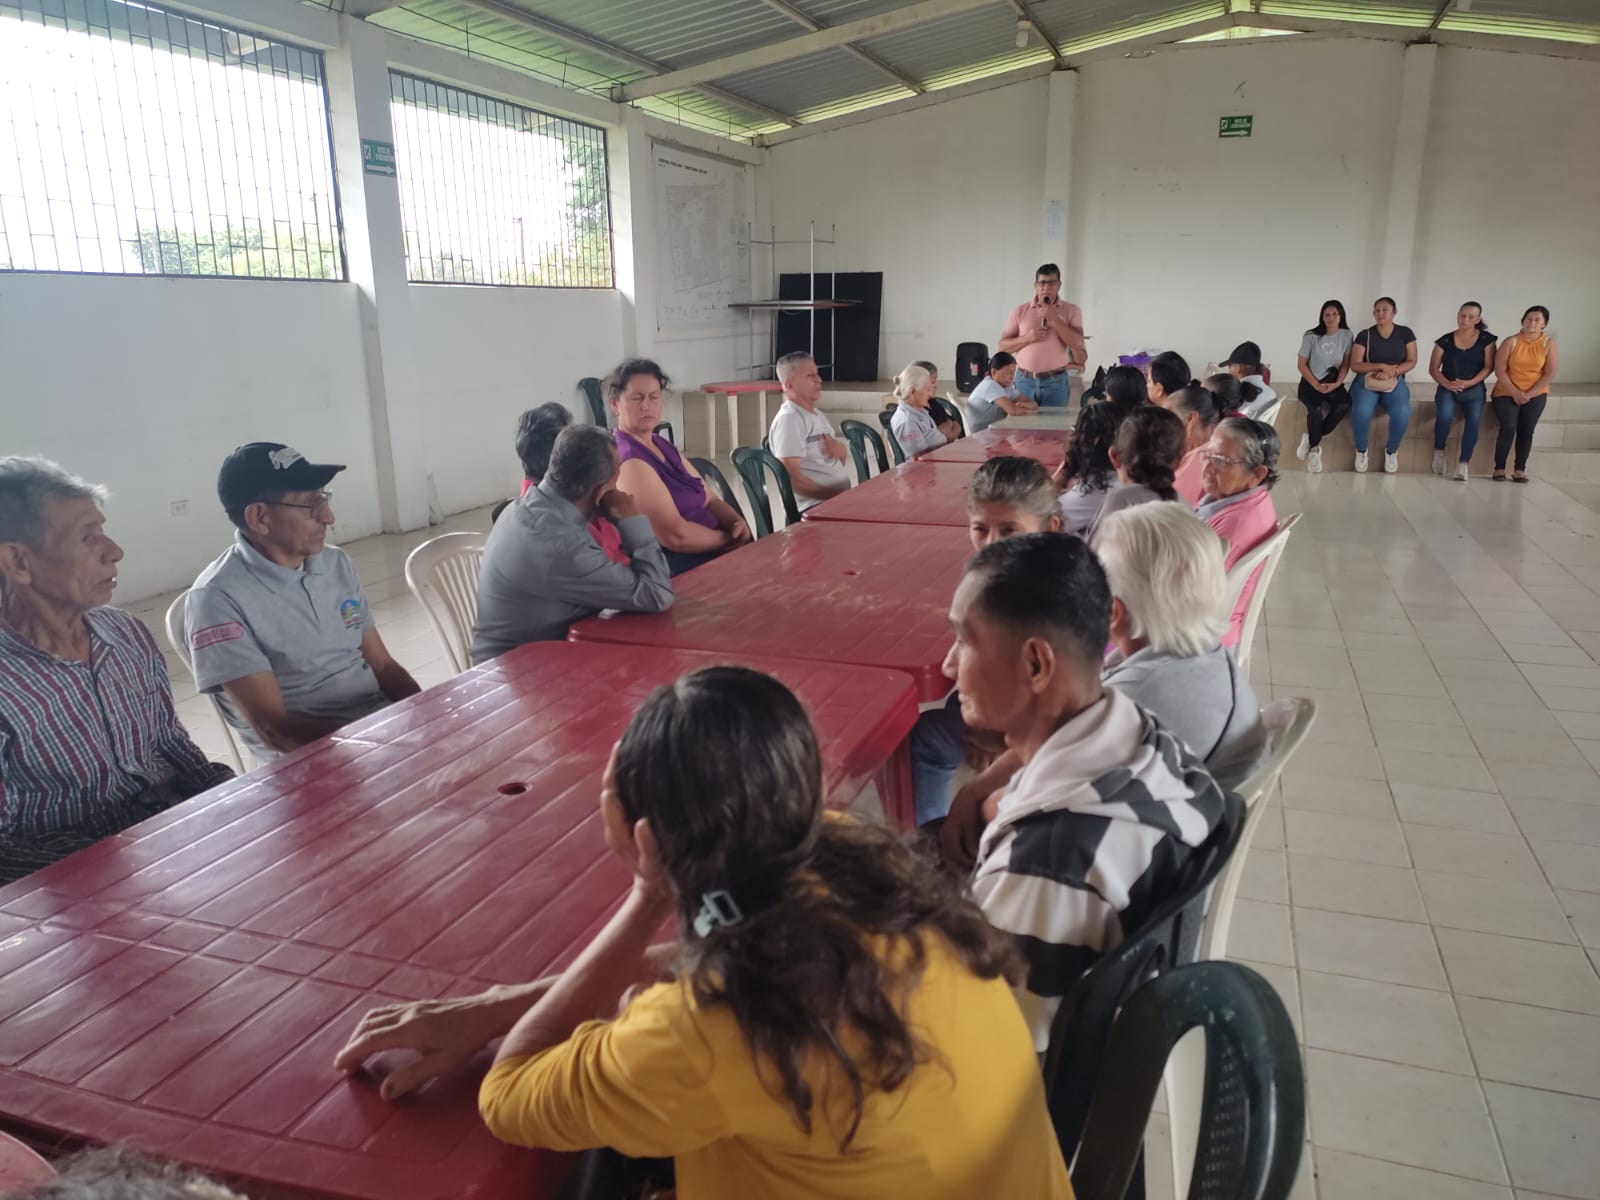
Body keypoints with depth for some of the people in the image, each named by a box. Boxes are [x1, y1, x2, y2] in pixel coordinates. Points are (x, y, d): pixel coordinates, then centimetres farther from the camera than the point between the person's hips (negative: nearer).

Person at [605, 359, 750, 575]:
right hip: (682, 572, -9)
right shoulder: (627, 460, -15)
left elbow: (709, 501, 16)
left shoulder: (663, 446, 15)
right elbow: (676, 536, -22)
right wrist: (730, 538, -8)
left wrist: (738, 523, -6)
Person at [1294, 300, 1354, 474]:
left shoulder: (1346, 336, 0)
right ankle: (1314, 448, -12)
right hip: (1310, 382, -2)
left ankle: (1311, 439, -16)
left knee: (1344, 404, -29)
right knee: (1316, 408, -32)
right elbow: (1301, 364, -5)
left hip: (1333, 382, 2)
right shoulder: (1312, 336, -5)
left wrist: (1336, 383, -15)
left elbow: (1346, 364, 2)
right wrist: (1316, 385, -15)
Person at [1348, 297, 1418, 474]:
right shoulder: (1364, 335, 1)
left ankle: (1391, 450, -1)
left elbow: (1412, 361, 4)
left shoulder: (1405, 333, 6)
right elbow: (1354, 365, -5)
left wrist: (1392, 371, -14)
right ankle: (1361, 450, -7)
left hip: (1395, 382, 1)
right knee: (1361, 411, -35)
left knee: (1402, 414, -32)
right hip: (1367, 381, -1)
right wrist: (1381, 366, -17)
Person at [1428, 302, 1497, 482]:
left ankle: (1463, 463, -26)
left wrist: (1469, 383, -16)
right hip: (1447, 388, 0)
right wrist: (1446, 383, -16)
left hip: (1474, 389, 0)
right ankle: (1439, 451, -6)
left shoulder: (1486, 339, 5)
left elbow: (1488, 367, 0)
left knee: (1474, 419, -29)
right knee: (1445, 415, -32)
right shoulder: (1445, 340, 5)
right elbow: (1433, 368, 2)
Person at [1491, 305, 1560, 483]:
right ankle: (1499, 468, -9)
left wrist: (1529, 394, -13)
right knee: (1508, 427, -17)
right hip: (1507, 393, -2)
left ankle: (1520, 469, 0)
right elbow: (1500, 371, -9)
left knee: (1526, 430, -7)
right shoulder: (1511, 342, -6)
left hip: (1536, 395, 2)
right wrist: (1515, 393, -14)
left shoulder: (1549, 344, -2)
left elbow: (1550, 374, -5)